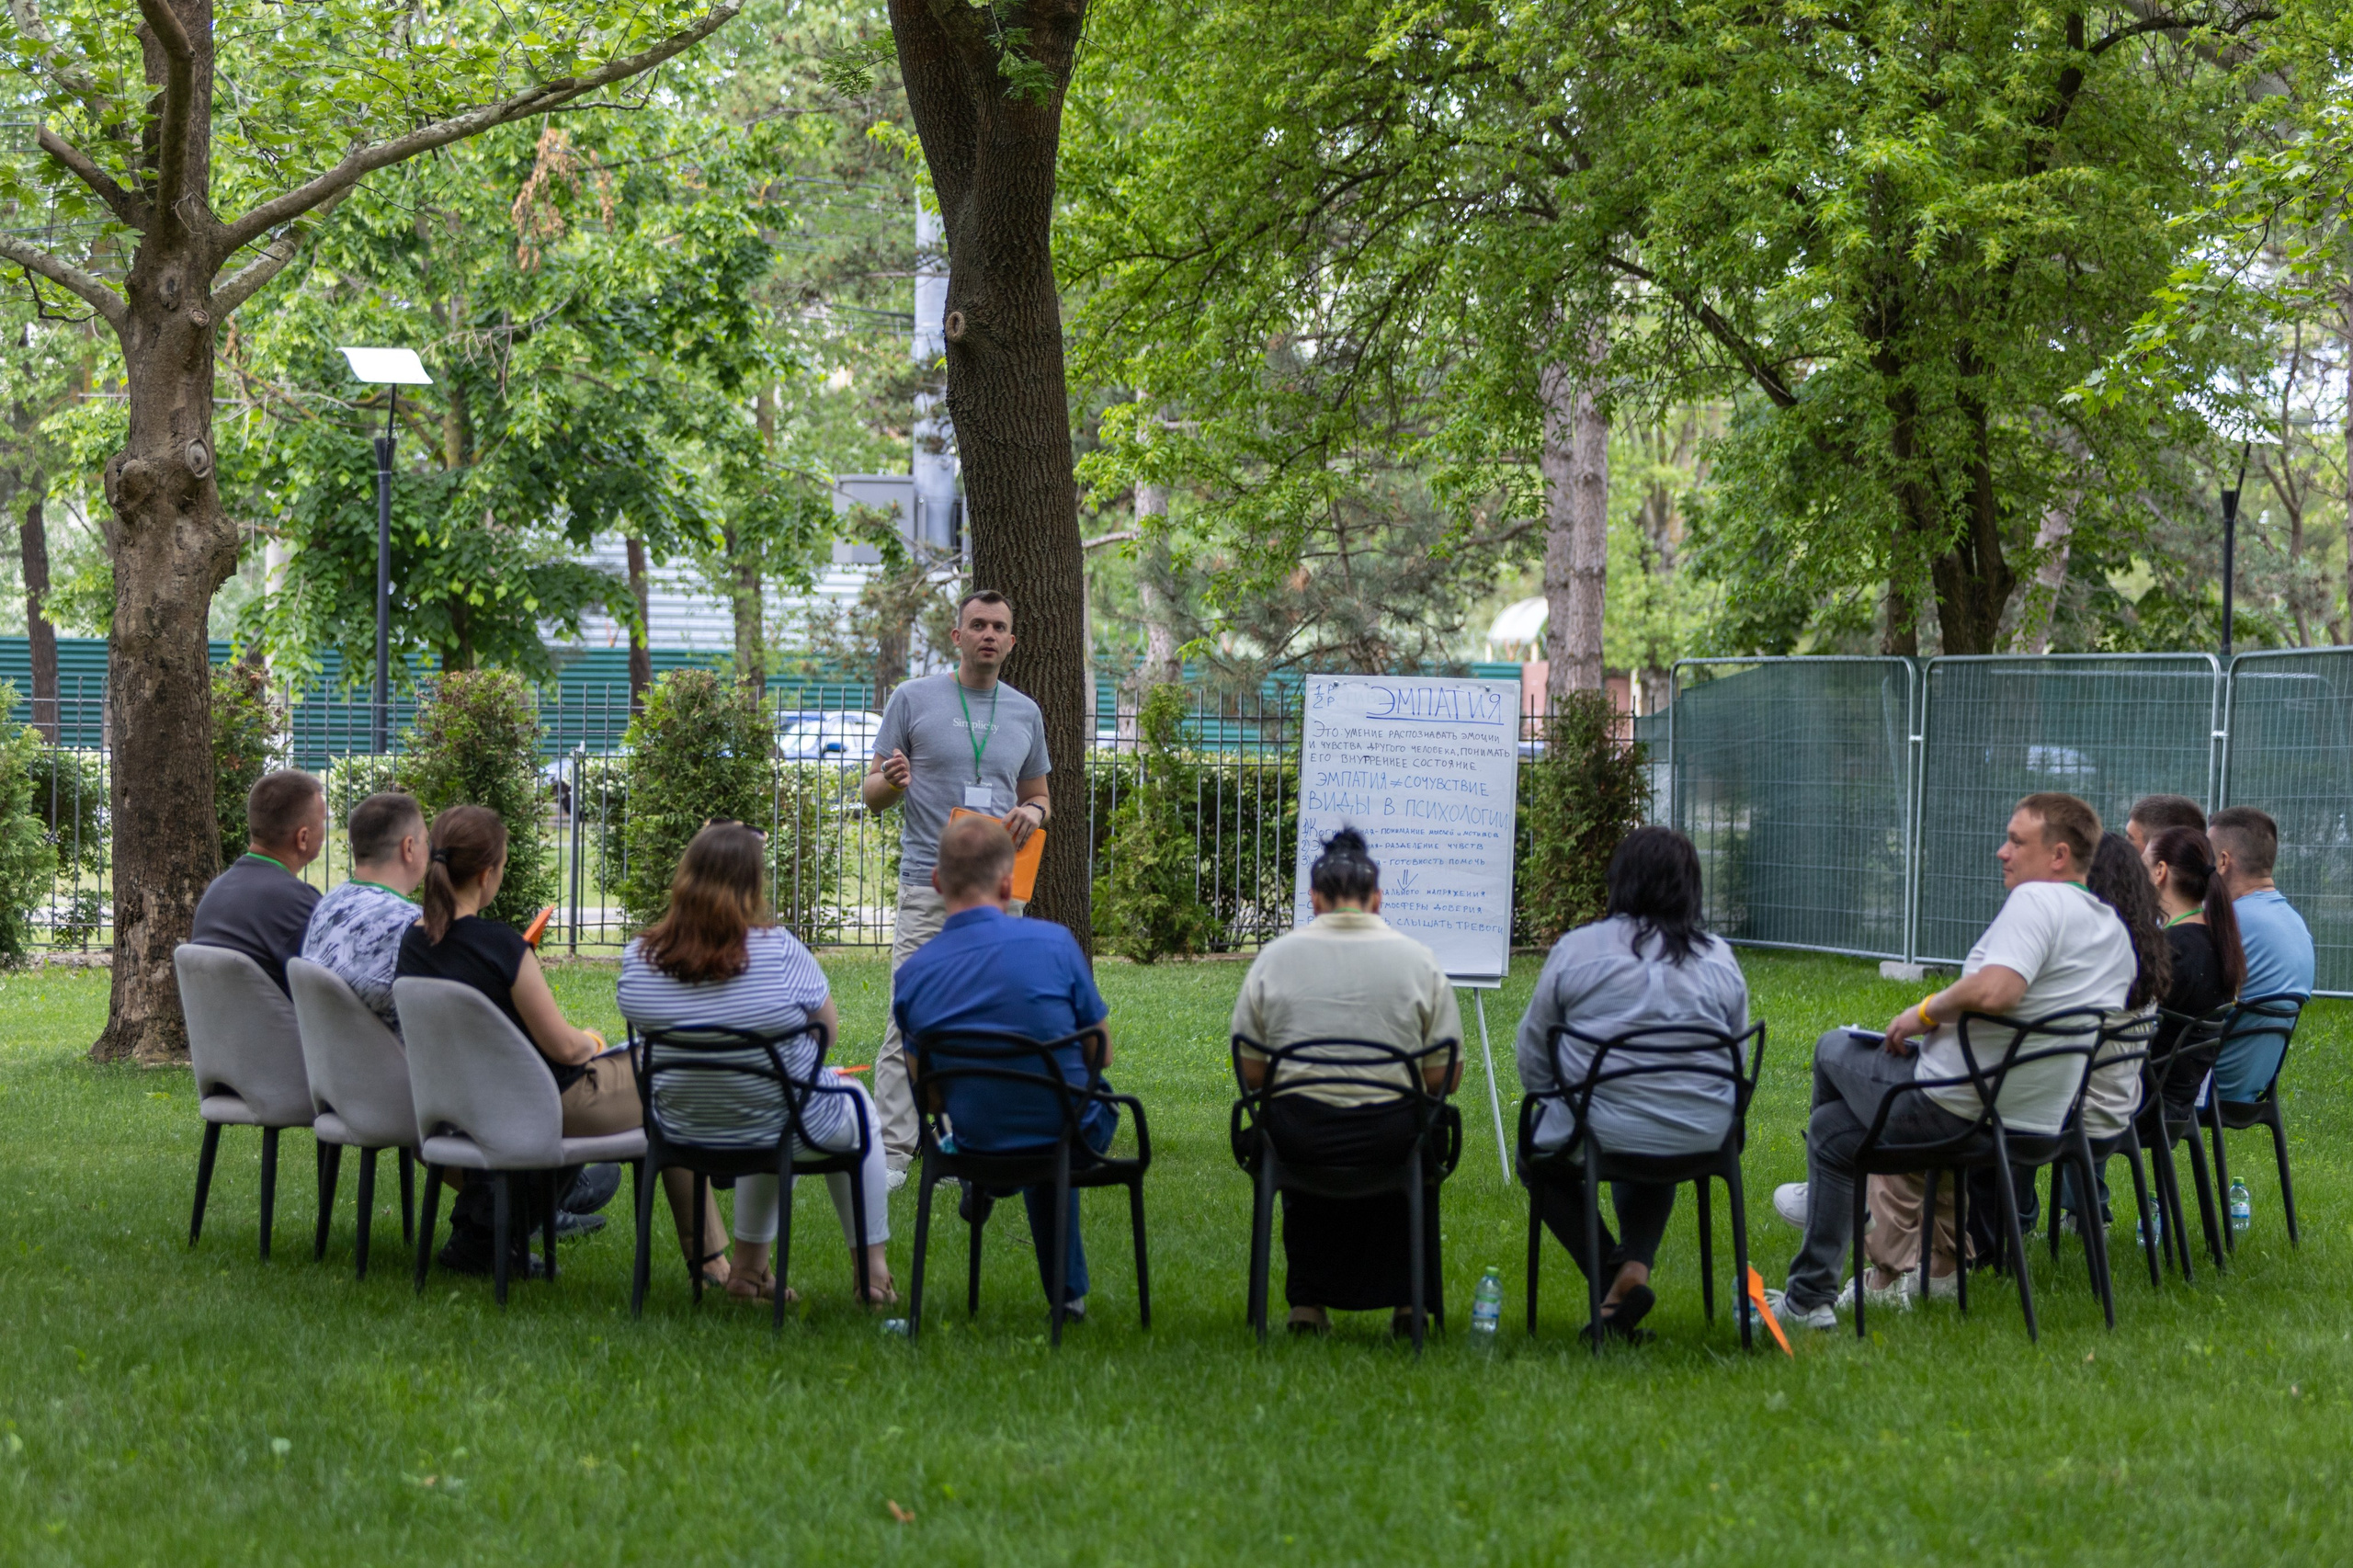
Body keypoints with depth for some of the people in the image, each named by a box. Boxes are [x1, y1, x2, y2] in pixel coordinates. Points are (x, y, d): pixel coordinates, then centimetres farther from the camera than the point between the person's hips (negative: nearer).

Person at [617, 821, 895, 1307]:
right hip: (790, 1129, -4)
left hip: (684, 1131, 4)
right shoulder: (778, 950, -25)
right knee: (857, 1103, 31)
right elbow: (827, 1030, -12)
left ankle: (748, 1265, 42)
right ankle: (872, 1272, 35)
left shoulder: (638, 959, -13)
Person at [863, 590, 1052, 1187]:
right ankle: (892, 1149, -10)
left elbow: (1038, 797, 23)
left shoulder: (1025, 712, 14)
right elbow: (872, 793, 4)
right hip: (930, 885, -4)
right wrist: (891, 781, -19)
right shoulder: (913, 698, 3)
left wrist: (1033, 812, -1)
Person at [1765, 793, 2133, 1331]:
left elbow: (1994, 990, -37)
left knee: (1834, 1048, 19)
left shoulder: (2036, 901, -21)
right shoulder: (2115, 930, 9)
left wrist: (1925, 1012, -18)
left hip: (1954, 1110, -9)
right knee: (1833, 1127, 27)